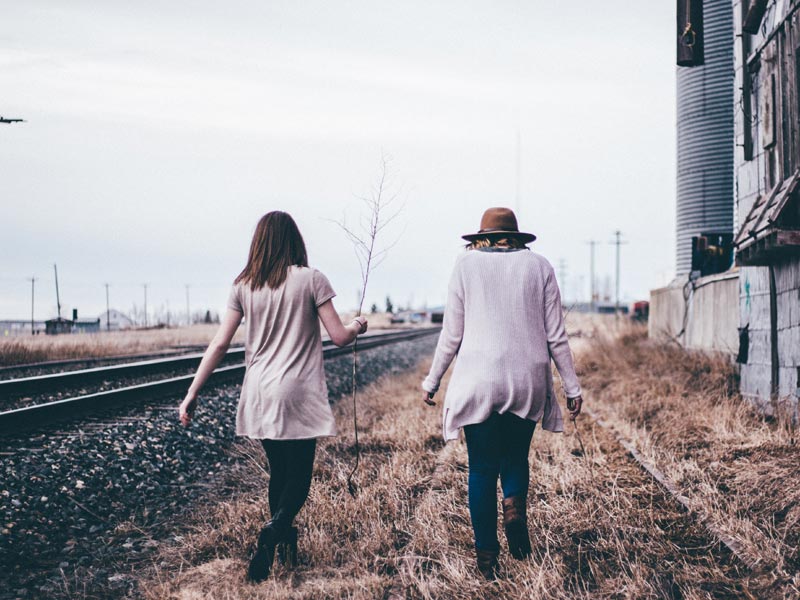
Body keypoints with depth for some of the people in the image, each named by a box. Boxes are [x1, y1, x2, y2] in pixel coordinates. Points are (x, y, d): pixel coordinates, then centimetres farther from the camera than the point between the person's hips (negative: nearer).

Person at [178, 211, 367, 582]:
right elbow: (339, 337, -5)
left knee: (279, 472, 19)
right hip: (298, 395, -4)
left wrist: (192, 394, 6)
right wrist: (357, 326, 18)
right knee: (299, 477, 3)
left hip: (259, 395, 4)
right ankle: (273, 532, -23)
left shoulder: (243, 286, 3)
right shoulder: (310, 279, -6)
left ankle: (285, 544, 25)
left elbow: (219, 344, 1)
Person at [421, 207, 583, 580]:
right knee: (515, 456, 19)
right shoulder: (538, 265, 7)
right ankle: (514, 507, -11)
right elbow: (556, 336, 4)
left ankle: (486, 556, 8)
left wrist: (431, 381, 13)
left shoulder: (467, 264, 3)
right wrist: (572, 387, 11)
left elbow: (451, 334, 2)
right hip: (527, 381, 1)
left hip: (478, 381, -1)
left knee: (482, 468, 8)